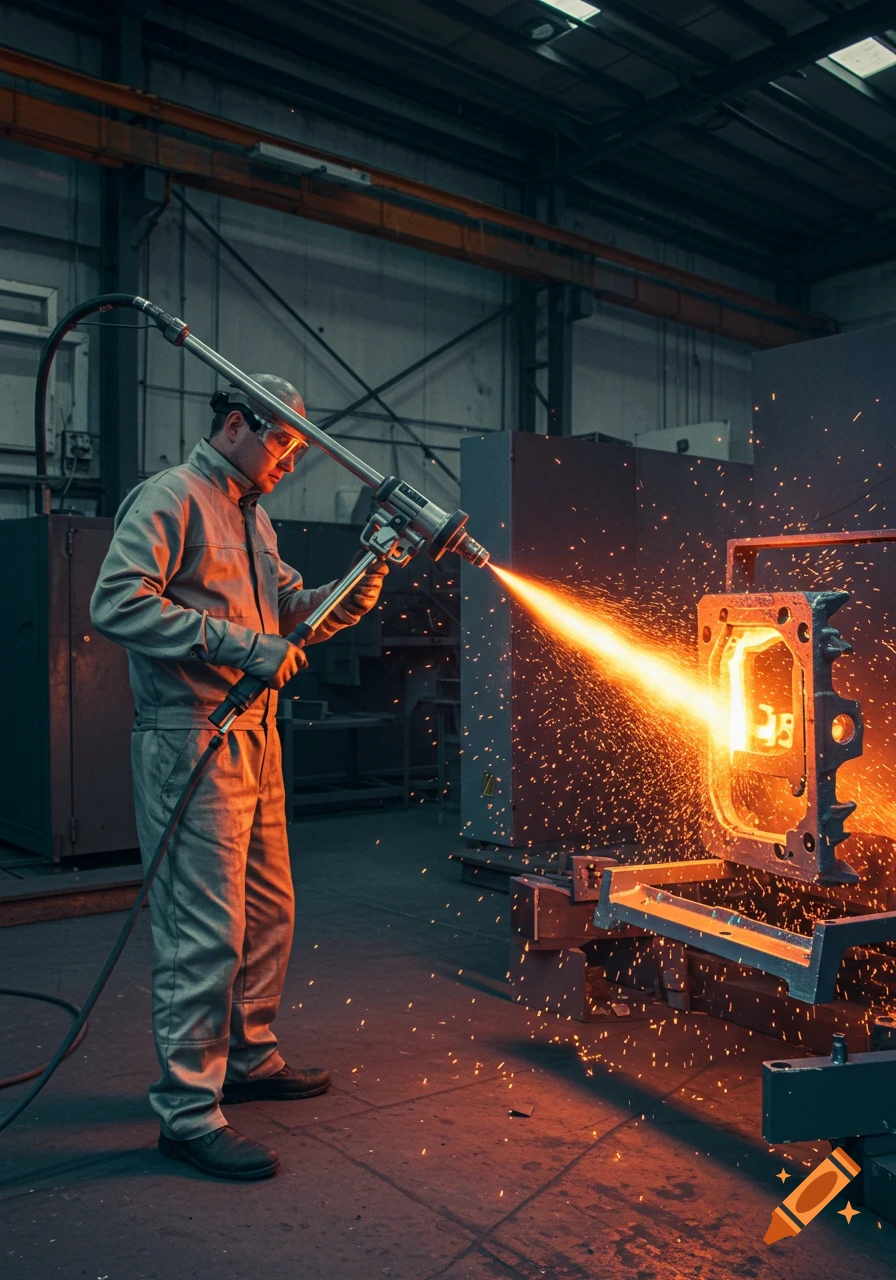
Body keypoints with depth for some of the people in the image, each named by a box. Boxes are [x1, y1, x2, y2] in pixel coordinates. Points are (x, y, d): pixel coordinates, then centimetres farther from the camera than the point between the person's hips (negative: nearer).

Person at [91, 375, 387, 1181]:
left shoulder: (253, 515, 21)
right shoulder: (170, 499, -8)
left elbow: (290, 608, 22)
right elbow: (117, 603, -20)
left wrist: (353, 594, 0)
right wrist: (243, 646, -23)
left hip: (256, 737, 10)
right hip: (191, 743, -10)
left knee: (269, 912, 16)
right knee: (204, 931, -6)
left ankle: (250, 1057, 33)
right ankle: (188, 1111, 5)